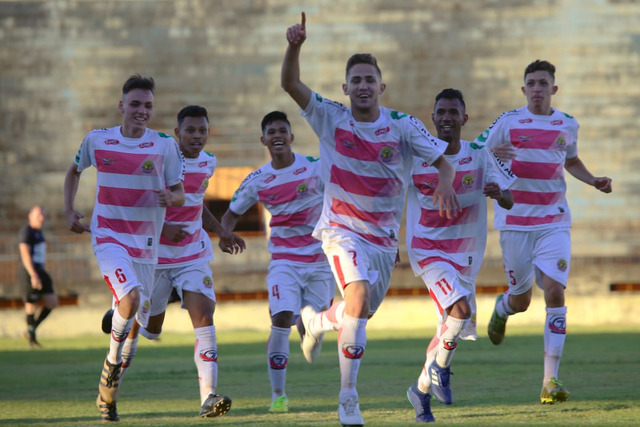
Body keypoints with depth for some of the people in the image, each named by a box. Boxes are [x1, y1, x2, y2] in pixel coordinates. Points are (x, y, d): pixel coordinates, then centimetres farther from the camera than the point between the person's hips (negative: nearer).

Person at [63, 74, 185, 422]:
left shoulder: (165, 145, -1)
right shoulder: (97, 140, 1)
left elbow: (180, 194, 2)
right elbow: (74, 171, 20)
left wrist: (170, 198, -21)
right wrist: (69, 211, 9)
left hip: (146, 242, 2)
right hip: (108, 235, -2)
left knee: (138, 320, 7)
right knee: (131, 297, -28)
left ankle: (108, 392, 26)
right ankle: (113, 361, -4)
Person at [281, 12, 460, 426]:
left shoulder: (403, 126, -5)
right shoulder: (331, 118, -7)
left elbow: (443, 161, -2)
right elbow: (290, 83, -15)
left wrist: (445, 183, -25)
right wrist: (295, 46, -32)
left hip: (385, 236, 3)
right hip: (342, 229, -3)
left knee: (361, 313, 14)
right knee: (358, 294, -27)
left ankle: (315, 321, 51)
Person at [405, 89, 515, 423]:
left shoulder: (480, 155, -2)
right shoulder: (415, 156, -7)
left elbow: (509, 202, -5)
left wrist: (498, 193, -27)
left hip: (464, 254, 4)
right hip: (426, 250, -4)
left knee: (449, 328, 11)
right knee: (459, 309, -26)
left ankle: (422, 389, 30)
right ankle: (441, 367, -2)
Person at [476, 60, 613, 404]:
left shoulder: (567, 125, 7)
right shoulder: (508, 122, -3)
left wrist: (593, 181, 9)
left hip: (554, 222, 1)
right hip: (515, 221, -1)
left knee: (555, 292, -15)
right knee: (521, 299, 7)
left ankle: (550, 381, -14)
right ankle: (502, 307, 49)